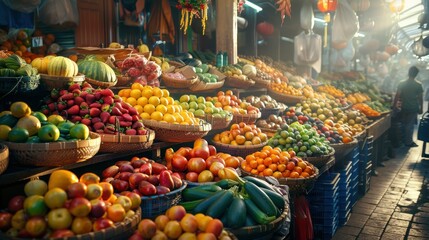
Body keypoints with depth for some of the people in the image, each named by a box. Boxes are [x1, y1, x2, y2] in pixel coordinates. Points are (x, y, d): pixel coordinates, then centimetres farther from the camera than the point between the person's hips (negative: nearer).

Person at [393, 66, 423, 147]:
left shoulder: (402, 83, -7)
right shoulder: (418, 85, -11)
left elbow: (397, 95, -8)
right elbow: (420, 98, -7)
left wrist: (394, 105, 0)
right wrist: (421, 108, 3)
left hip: (404, 107, 2)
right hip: (413, 108, -2)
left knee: (404, 124, 16)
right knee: (410, 125, 7)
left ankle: (405, 140, 28)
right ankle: (408, 142, 14)